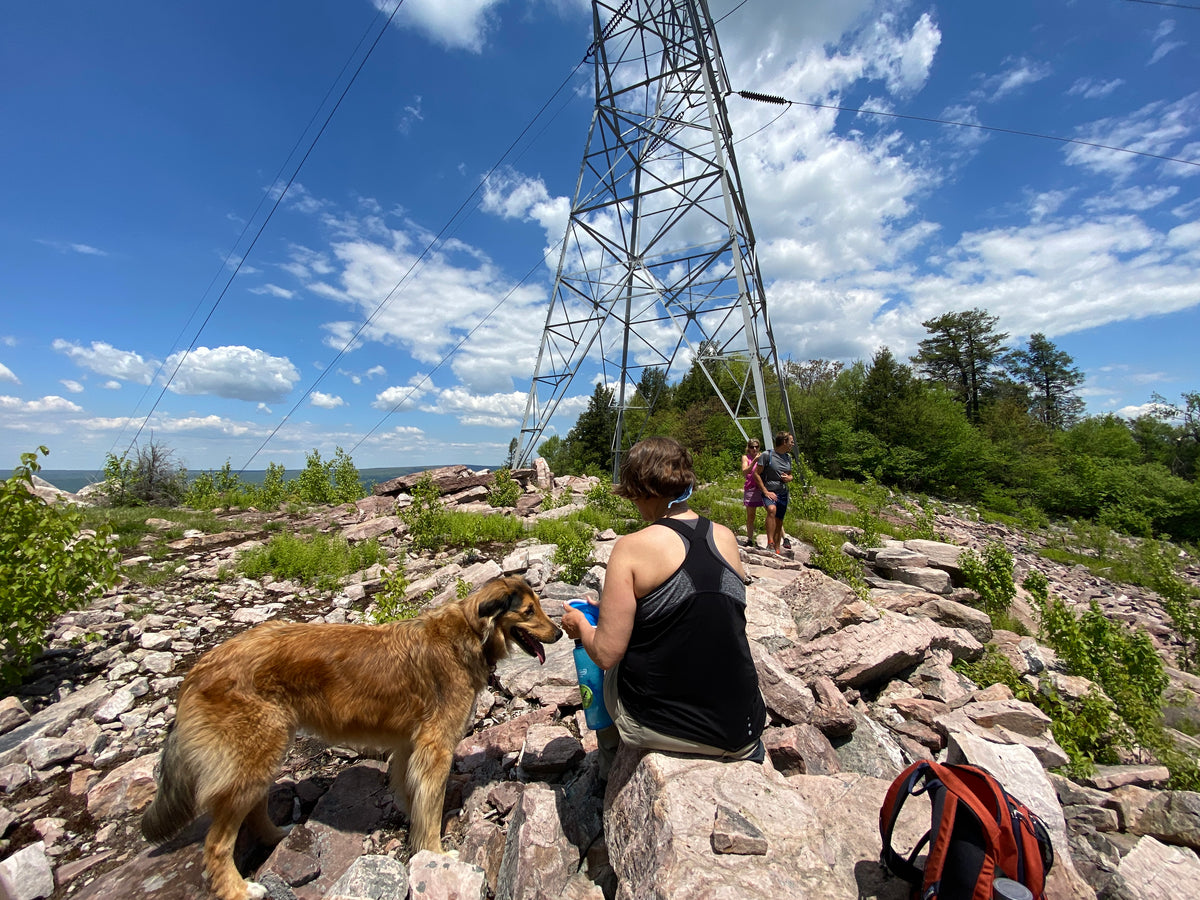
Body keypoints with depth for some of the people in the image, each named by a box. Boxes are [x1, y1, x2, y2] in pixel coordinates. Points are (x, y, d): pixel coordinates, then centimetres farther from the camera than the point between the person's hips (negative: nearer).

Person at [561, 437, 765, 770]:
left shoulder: (632, 548, -18)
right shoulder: (726, 537, -3)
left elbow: (606, 654, -17)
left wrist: (580, 625, 7)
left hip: (657, 726, -3)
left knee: (605, 675, 30)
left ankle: (609, 776, 48)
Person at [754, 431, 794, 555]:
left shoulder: (788, 458, 12)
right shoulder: (767, 455, -10)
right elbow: (756, 474, -9)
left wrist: (789, 478, 0)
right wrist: (766, 492, -15)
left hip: (783, 493, 6)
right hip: (769, 492, -6)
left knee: (779, 523, 9)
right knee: (772, 509, -35)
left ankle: (777, 550, 21)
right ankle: (770, 544, -33)